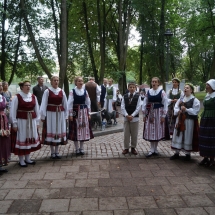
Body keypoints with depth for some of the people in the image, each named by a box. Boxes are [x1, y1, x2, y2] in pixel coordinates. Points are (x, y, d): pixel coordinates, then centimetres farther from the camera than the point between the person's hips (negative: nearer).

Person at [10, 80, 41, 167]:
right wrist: (14, 124, -10)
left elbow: (37, 110, 10)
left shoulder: (33, 97, 5)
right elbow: (13, 111, -8)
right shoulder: (17, 97, -9)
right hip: (21, 121, -5)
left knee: (30, 139, 11)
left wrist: (37, 122, 8)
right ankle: (21, 160, 14)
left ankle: (27, 158, 26)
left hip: (31, 121, 5)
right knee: (21, 139, 2)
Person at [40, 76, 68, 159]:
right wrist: (43, 116, -8)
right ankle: (52, 152, 14)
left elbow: (65, 104, 9)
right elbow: (43, 104, -5)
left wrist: (66, 115, 7)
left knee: (59, 131, 7)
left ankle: (57, 152, 19)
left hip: (60, 114, 3)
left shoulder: (61, 91, 5)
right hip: (50, 113, -3)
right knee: (51, 131, 3)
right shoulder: (47, 91, -4)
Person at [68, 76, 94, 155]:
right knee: (76, 130, 1)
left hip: (84, 112, 4)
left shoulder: (85, 91, 5)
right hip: (75, 112, -3)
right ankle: (77, 149, 12)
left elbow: (88, 103, 9)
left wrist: (88, 113, 8)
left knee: (84, 129, 6)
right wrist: (70, 114, -8)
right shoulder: (72, 91, -5)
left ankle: (81, 148, 18)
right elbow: (70, 103, -6)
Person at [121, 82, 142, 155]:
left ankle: (133, 148, 20)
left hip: (135, 118, -1)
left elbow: (138, 107, -8)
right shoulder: (124, 96, 3)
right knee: (126, 134, 6)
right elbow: (122, 107, -1)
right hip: (126, 117, 1)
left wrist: (132, 115, -15)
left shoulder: (138, 96, -3)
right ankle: (126, 148, 17)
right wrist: (126, 115, -13)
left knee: (134, 134, 7)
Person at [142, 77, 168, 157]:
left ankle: (155, 149, 18)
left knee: (157, 130, 4)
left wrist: (163, 115, -9)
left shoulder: (162, 92, -4)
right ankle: (152, 150, 11)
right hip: (150, 113, 3)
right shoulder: (148, 92, 5)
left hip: (158, 113, -3)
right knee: (150, 131, 2)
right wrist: (144, 114, 6)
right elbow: (144, 104, 8)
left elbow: (165, 105, -6)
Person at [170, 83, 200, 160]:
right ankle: (176, 153, 16)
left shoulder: (195, 100, -4)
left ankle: (187, 154, 16)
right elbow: (175, 108, 7)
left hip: (189, 121, -5)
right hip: (180, 120, 5)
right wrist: (179, 111, -14)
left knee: (188, 136, 2)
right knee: (178, 136, 7)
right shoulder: (180, 99, 12)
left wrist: (186, 110, -23)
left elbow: (195, 111, -13)